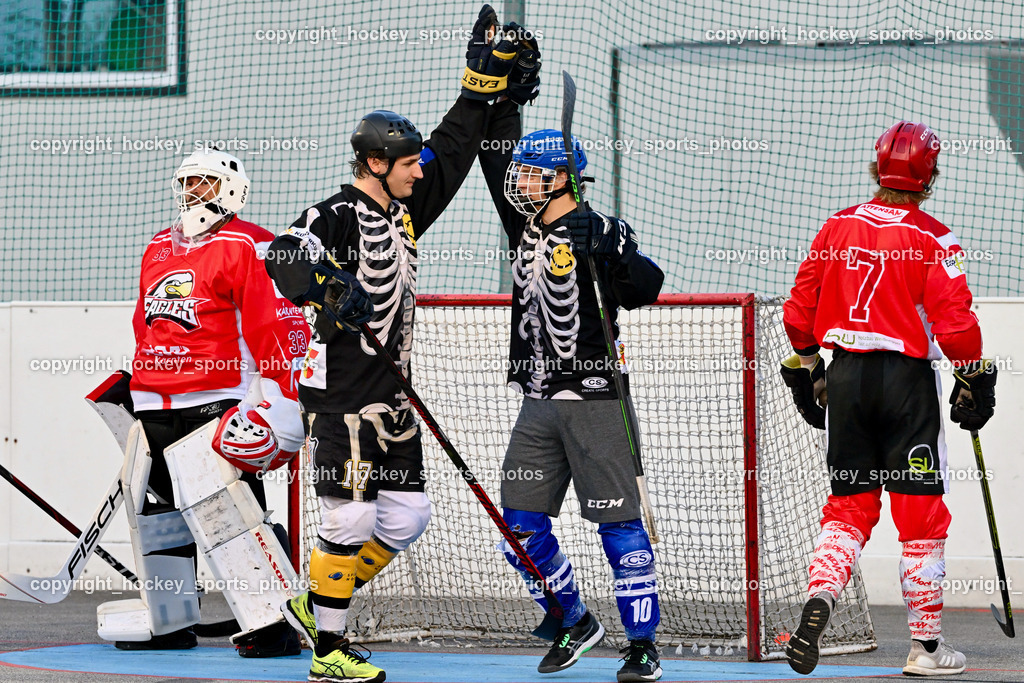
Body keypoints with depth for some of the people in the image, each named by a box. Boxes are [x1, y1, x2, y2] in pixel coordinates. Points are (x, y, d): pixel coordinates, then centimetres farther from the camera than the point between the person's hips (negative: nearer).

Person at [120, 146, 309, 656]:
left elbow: (279, 326, -13)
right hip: (155, 406, 8)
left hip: (218, 402, -8)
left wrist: (282, 404, -19)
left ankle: (273, 627, -11)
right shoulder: (158, 249, 19)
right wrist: (133, 385, 30)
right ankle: (171, 622, 21)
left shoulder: (250, 247, -7)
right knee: (158, 511, 11)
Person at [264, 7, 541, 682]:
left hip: (394, 394, 9)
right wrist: (329, 287, -46)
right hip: (343, 392, -9)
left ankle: (316, 604, 21)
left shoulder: (405, 210, 13)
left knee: (406, 516, 7)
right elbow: (287, 257, -28)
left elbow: (453, 151, 21)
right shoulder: (338, 214, -12)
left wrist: (487, 82, 16)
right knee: (350, 519, -8)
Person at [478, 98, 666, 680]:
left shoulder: (602, 232, -9)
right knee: (521, 525, 6)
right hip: (539, 403, 7)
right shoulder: (525, 222, 11)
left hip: (595, 401, -7)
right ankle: (575, 623, 23)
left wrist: (611, 250, -34)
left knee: (618, 522, -7)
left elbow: (646, 289, -22)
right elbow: (497, 150, 20)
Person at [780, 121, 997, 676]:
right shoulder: (931, 240, -10)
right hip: (907, 380, -4)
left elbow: (799, 312, 8)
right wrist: (974, 379, -1)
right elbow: (954, 323, -15)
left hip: (845, 377, 4)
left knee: (848, 504, 13)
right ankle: (925, 647, 7)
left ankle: (818, 602, -11)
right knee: (921, 514, 4)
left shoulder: (835, 229, 4)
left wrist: (806, 366, 21)